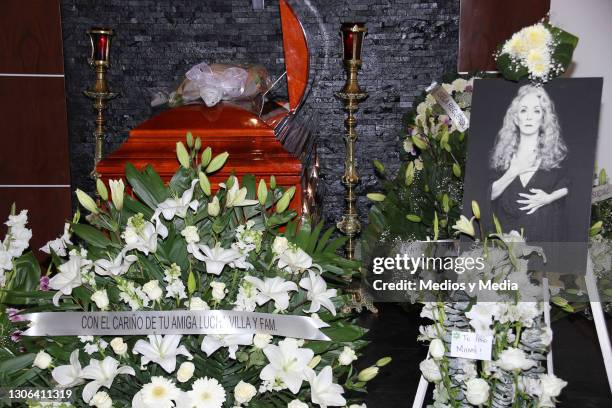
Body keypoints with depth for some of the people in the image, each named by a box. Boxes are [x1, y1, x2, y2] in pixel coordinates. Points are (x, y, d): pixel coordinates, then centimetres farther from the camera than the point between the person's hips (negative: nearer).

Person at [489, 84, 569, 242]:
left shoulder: (557, 151, 0)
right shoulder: (503, 151, 4)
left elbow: (568, 185, 8)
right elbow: (491, 194, 1)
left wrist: (549, 198, -9)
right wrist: (513, 173, -12)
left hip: (545, 227, -1)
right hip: (508, 227, 1)